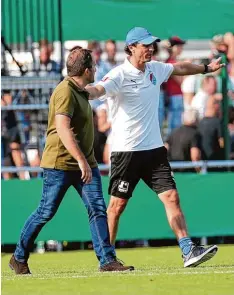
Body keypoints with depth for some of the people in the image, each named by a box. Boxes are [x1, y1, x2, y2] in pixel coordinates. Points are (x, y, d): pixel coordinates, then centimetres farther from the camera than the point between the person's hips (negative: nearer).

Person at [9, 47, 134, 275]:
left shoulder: (80, 92, 15)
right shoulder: (65, 92, -17)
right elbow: (62, 128, -29)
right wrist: (81, 160, -33)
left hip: (85, 163, 9)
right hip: (60, 163, -9)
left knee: (98, 209, -5)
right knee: (45, 213, 0)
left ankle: (107, 261, -9)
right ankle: (19, 258, 16)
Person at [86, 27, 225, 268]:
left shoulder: (155, 69, 9)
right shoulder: (120, 75, -14)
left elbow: (180, 68, 30)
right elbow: (97, 89, -33)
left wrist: (206, 68, 43)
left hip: (154, 149, 6)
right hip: (126, 151, -6)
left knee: (171, 196, -4)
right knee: (118, 204, 1)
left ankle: (188, 251, -8)